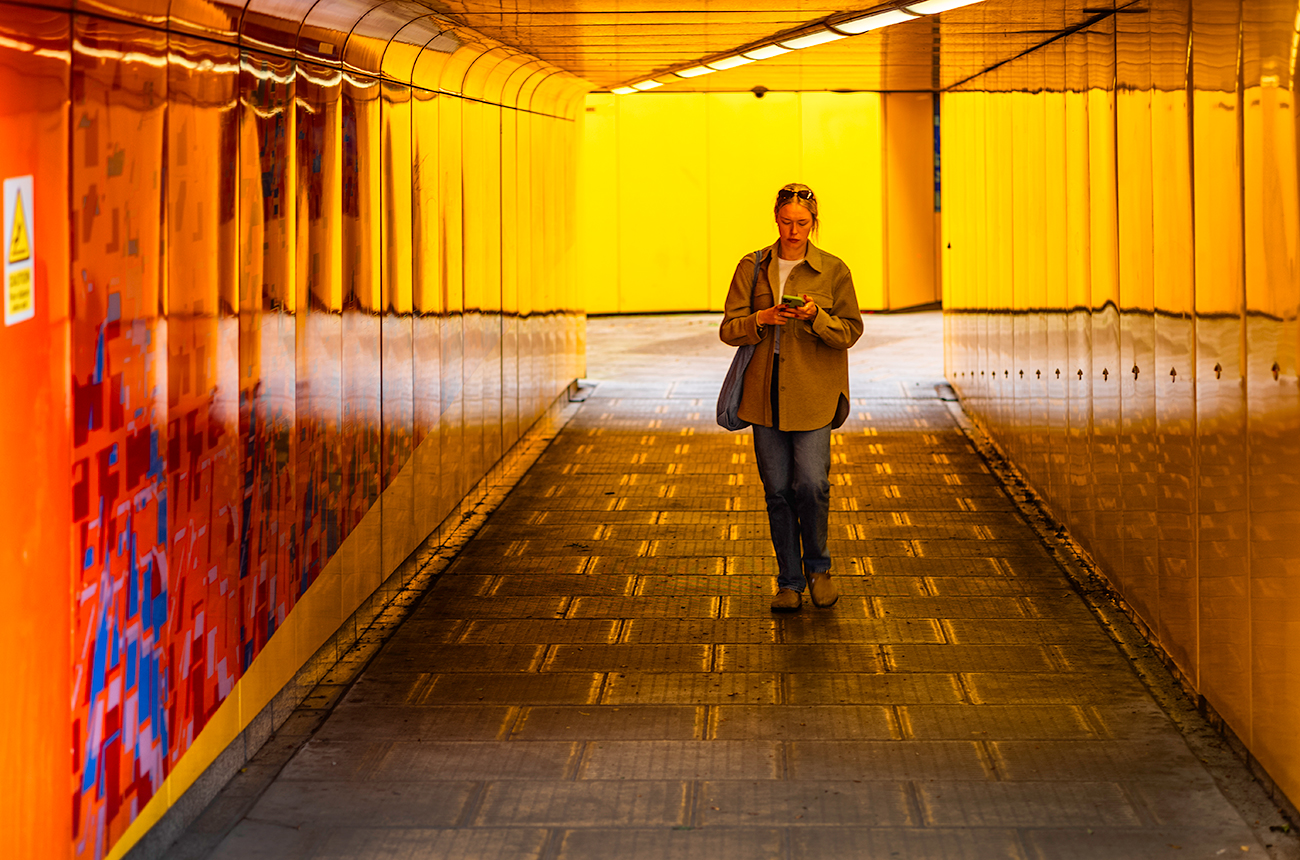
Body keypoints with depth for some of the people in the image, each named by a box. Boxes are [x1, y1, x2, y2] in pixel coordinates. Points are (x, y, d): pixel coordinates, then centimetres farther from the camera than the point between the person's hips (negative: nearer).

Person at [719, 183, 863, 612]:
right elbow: (729, 330, 3)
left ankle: (817, 568, 14)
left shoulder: (833, 270, 0)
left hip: (812, 395, -2)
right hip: (765, 394, 2)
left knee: (811, 484, -11)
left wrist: (817, 317, -18)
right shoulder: (752, 268, 4)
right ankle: (789, 582, 15)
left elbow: (851, 331, 1)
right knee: (778, 491, 4)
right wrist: (761, 319, -17)